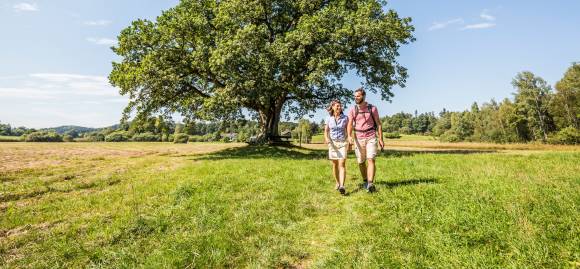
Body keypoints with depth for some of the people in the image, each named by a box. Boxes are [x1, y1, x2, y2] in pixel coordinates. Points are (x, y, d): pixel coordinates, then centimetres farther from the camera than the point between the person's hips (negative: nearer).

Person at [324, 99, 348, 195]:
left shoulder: (345, 118, -2)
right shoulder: (329, 118, 0)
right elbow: (326, 131, 1)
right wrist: (326, 138, -20)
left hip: (342, 143, -2)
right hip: (332, 143, 2)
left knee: (342, 164, -15)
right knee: (335, 165, 9)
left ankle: (342, 186, -23)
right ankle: (337, 183, 26)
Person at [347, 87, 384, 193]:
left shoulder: (372, 108, 1)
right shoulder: (352, 110, 2)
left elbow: (378, 124, 4)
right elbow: (350, 125, -6)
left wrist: (381, 139, -2)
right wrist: (349, 136, -25)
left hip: (371, 137, -2)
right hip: (358, 138, 2)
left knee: (371, 160, -16)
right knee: (361, 162, 8)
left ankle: (370, 184, -22)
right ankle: (365, 181, 28)